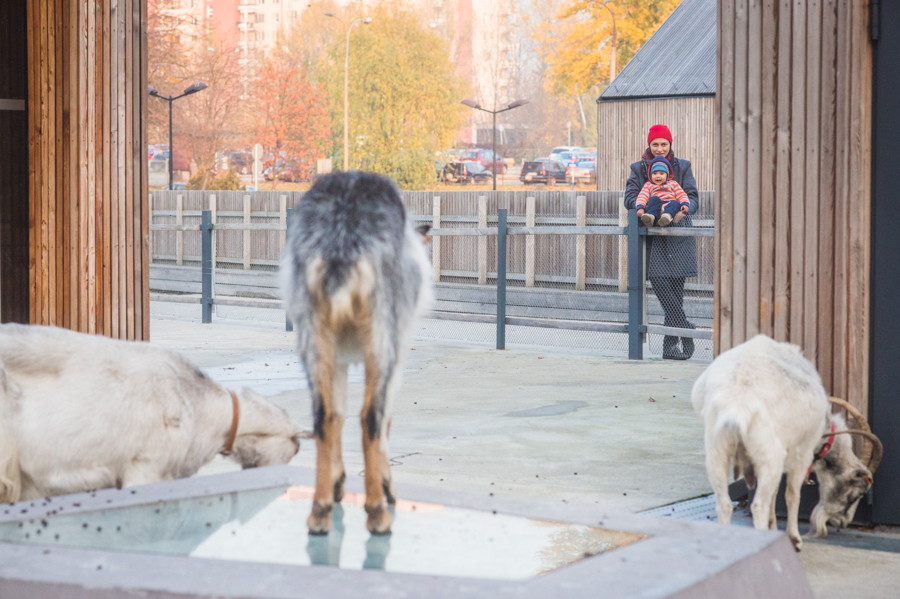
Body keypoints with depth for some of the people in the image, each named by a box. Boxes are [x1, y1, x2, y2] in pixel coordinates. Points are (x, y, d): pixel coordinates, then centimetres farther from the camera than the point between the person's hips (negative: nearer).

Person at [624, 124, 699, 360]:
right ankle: (685, 330, -10)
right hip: (652, 235, 0)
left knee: (675, 288, -4)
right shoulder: (638, 169, 12)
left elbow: (693, 198, 4)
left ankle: (671, 343, 3)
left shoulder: (682, 166, 12)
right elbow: (630, 198, 1)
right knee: (658, 280, -18)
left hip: (678, 234, 0)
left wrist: (682, 212, -19)